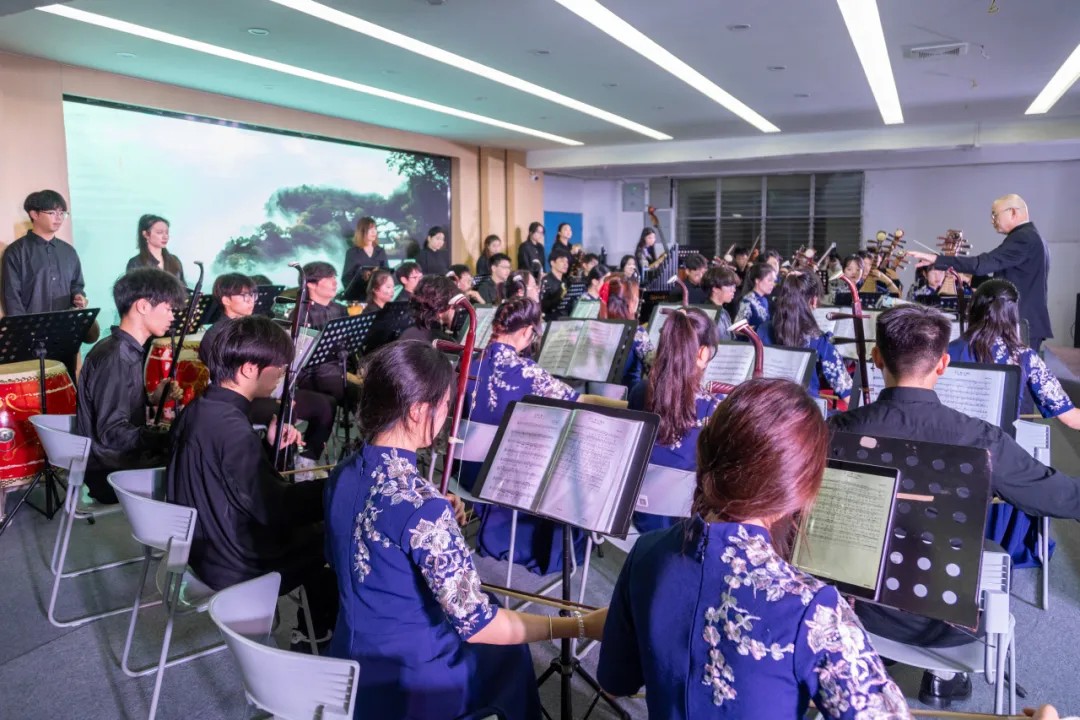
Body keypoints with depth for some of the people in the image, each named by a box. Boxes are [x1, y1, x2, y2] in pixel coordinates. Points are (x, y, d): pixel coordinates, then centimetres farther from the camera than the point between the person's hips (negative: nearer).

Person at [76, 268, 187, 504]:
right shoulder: (114, 358, -22)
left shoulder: (127, 351, 7)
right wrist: (171, 439, -26)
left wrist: (152, 400, 4)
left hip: (119, 458, 9)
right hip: (111, 472, -9)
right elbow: (112, 433, -27)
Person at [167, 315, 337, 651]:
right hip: (236, 564, -9)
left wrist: (269, 446, -2)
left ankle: (311, 628, 30)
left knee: (311, 528, 21)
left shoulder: (199, 408, -1)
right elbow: (273, 507, -29)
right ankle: (317, 634, 25)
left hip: (204, 544, 9)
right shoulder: (231, 428, -30)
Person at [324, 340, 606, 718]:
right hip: (401, 689, -7)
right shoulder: (421, 505, -31)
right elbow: (476, 624, -27)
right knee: (509, 650, 22)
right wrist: (581, 626, -19)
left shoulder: (342, 475, -6)